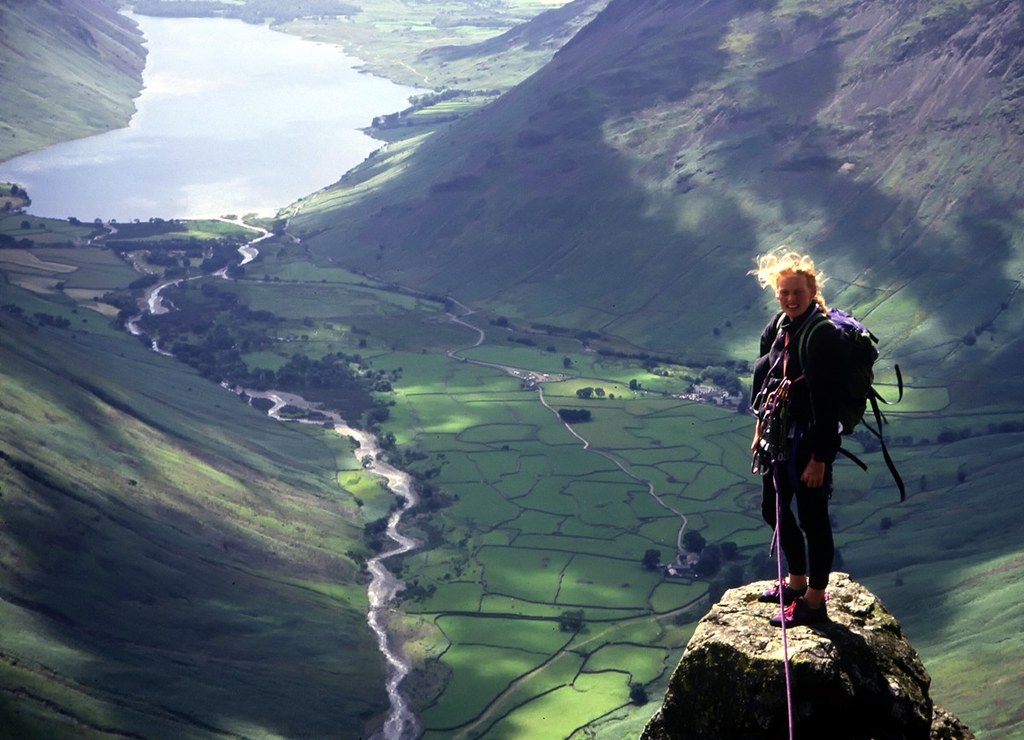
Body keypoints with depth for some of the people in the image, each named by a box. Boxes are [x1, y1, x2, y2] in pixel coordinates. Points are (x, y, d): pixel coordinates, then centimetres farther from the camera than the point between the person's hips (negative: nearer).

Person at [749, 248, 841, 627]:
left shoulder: (821, 336, -22)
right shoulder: (779, 325, 3)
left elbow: (826, 401, -23)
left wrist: (819, 458, -22)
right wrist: (761, 428, 18)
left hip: (809, 439, -9)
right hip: (779, 436, 9)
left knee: (812, 518, 4)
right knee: (773, 509, 21)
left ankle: (814, 602, 19)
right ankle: (796, 581, 42)